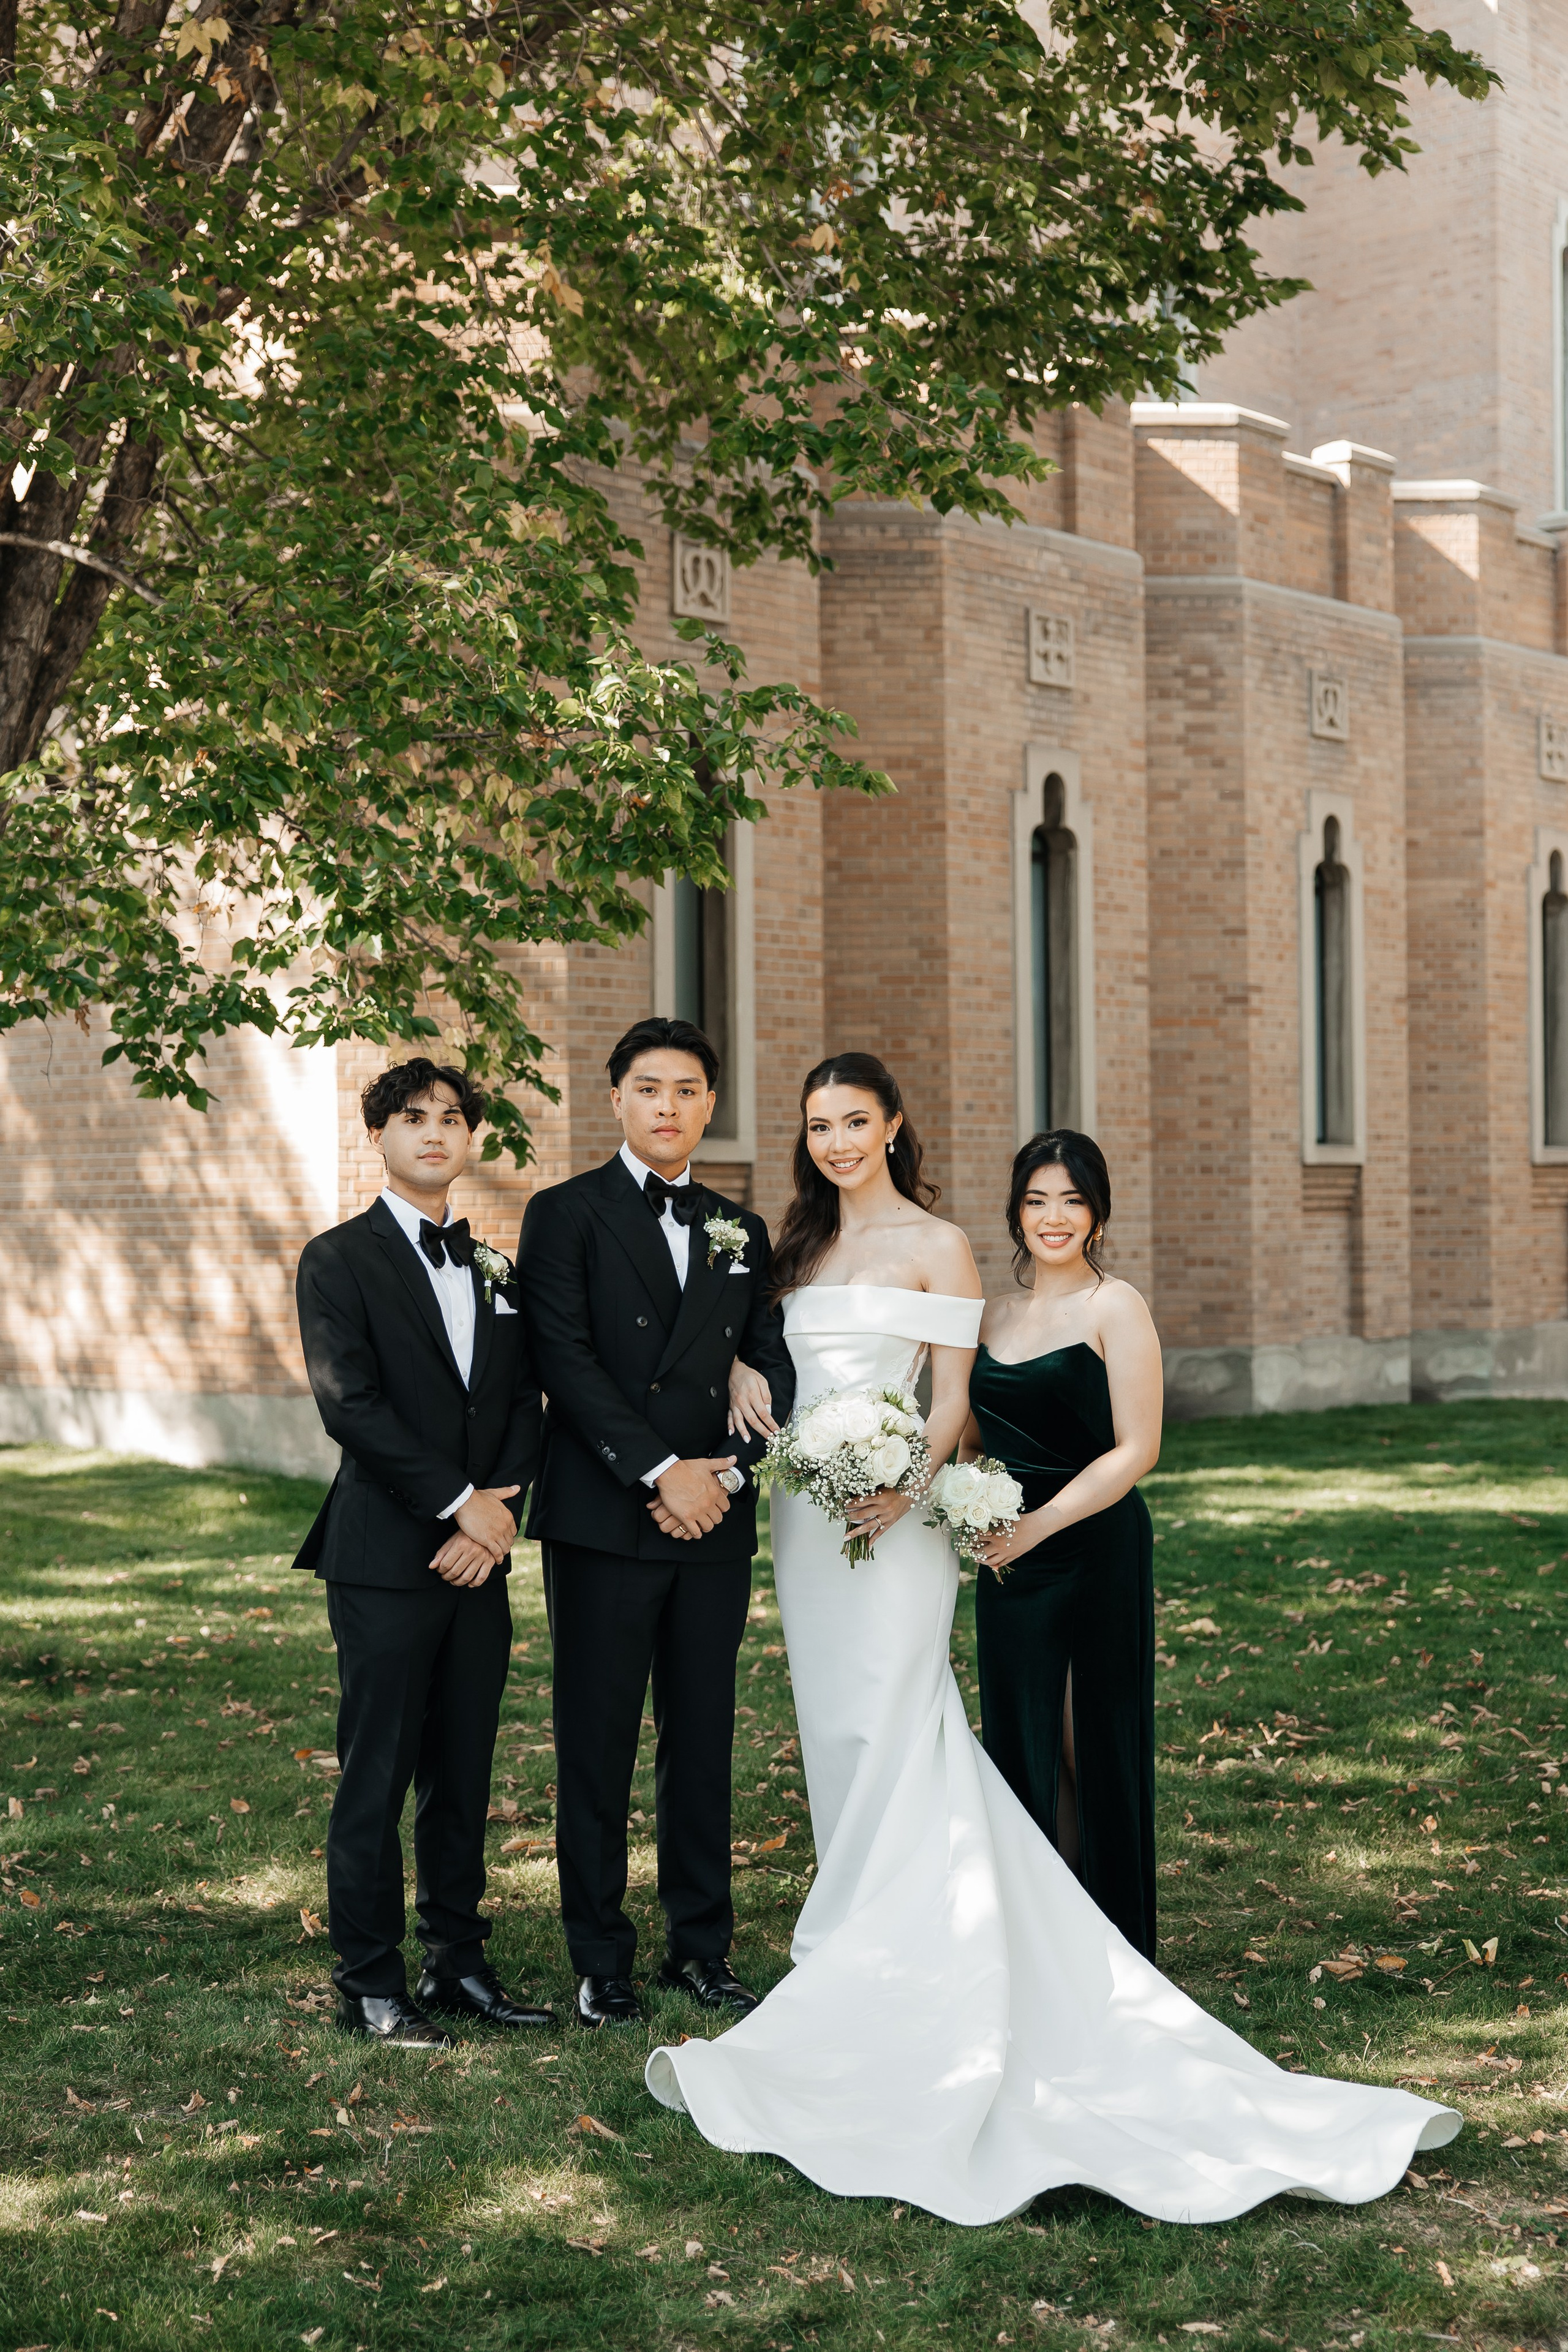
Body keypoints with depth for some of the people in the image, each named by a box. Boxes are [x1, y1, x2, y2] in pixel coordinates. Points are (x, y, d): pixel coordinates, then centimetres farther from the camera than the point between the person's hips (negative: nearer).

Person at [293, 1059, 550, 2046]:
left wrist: (500, 1517, -6)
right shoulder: (340, 1260, -4)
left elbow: (525, 1403, 9)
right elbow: (350, 1405, -13)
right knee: (378, 1778, 0)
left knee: (464, 1775, 11)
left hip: (480, 1556, 5)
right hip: (386, 1558, -5)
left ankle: (461, 1963, 20)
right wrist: (460, 1502, -14)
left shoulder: (494, 1267, 14)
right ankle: (371, 1985, 8)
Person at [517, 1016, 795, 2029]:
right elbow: (568, 1360, -9)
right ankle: (602, 1961, 9)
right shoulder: (567, 1214, 1)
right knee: (598, 1745, 1)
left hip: (716, 1525, 4)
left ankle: (703, 1946, 18)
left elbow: (775, 1374, 12)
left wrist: (729, 1473, -5)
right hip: (603, 1519, -4)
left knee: (704, 1740, 9)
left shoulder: (741, 1233, 15)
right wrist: (662, 1472, -15)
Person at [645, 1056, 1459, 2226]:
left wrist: (904, 1483, -23)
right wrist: (739, 1368, -4)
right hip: (803, 1523, 7)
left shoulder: (936, 1244, -2)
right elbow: (745, 1334, 21)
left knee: (888, 1760, -9)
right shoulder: (798, 1243, 16)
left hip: (890, 1528, -7)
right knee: (844, 1752, 8)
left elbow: (952, 1402, -6)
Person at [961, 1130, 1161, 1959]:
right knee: (1018, 1743, 9)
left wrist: (1035, 1526, -17)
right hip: (1009, 1559, 6)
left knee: (1096, 1749, 1)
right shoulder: (996, 1316, 12)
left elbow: (1136, 1449, -12)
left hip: (1096, 1552, -6)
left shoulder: (1114, 1308, -6)